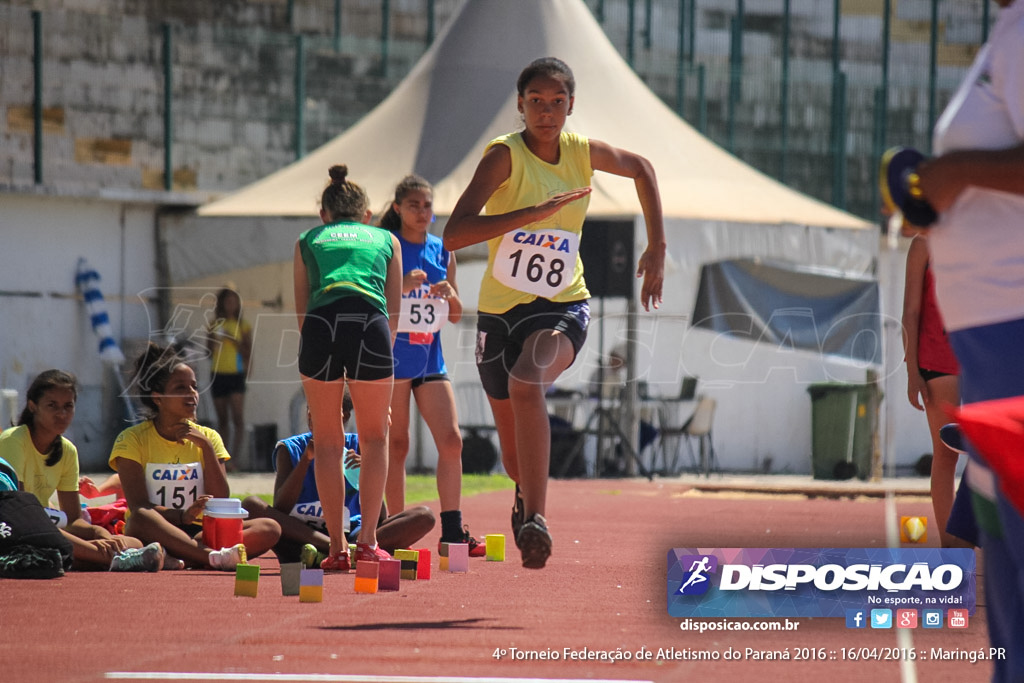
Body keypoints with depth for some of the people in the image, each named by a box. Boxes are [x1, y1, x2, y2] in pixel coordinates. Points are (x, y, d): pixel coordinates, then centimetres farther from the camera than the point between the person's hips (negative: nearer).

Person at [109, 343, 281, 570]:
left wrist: (205, 446, -5)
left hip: (199, 534, 4)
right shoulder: (133, 440, 3)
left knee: (270, 528, -22)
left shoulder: (208, 438, 14)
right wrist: (182, 516, -29)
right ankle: (215, 557, -49)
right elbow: (139, 508, -11)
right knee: (140, 520, -39)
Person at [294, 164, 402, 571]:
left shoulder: (308, 241, 27)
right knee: (374, 438, 14)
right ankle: (368, 541, 7)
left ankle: (337, 547, 9)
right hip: (369, 321, 0)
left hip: (320, 324, 0)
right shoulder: (386, 240, 27)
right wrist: (382, 354, 27)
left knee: (327, 443, 11)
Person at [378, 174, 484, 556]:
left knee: (451, 440, -6)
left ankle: (452, 531, -5)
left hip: (430, 359, 5)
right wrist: (402, 286, -22)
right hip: (392, 358, -4)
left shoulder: (442, 252, 10)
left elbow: (455, 316, 16)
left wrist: (451, 297, -5)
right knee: (396, 447, 0)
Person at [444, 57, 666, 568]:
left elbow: (641, 169, 21)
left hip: (563, 306, 0)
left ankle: (534, 518, -37)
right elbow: (453, 237, -26)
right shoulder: (505, 155, -14)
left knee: (526, 382, -35)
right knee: (515, 457, 11)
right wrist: (536, 212, -33)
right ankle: (527, 493, 49)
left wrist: (657, 247, 14)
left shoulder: (583, 153, -2)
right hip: (500, 312, 0)